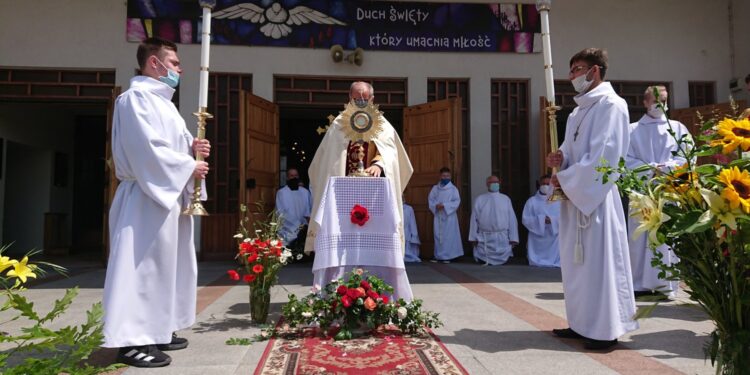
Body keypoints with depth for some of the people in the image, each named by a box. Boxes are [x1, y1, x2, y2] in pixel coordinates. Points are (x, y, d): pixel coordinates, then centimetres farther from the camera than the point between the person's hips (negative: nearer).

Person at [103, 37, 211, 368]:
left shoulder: (162, 101, 20)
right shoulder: (135, 98, -10)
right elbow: (147, 149, -20)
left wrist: (192, 147, 1)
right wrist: (188, 166, -14)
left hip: (170, 195, 10)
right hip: (147, 197, -10)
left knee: (166, 264, 13)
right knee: (142, 266, -7)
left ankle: (157, 330, 23)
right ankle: (132, 340, 0)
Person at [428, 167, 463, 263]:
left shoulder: (453, 189, 0)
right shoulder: (435, 188, 10)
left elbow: (457, 201, -8)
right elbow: (430, 199, 7)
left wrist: (444, 205, -18)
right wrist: (436, 206, -14)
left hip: (449, 215, -3)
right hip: (438, 215, 3)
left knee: (449, 236, -4)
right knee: (438, 235, 4)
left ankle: (448, 256, 2)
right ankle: (438, 255, 12)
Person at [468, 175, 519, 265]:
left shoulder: (506, 199, 5)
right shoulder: (479, 199, 5)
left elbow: (512, 219, 3)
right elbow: (474, 219, 4)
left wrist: (513, 238, -3)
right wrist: (473, 237, -1)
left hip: (502, 238, 0)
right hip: (484, 238, 0)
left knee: (502, 261, 4)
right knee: (483, 261, 2)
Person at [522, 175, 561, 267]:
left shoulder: (558, 201, 9)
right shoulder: (532, 201, 5)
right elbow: (525, 219, -3)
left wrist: (552, 220, -18)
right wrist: (541, 220, -16)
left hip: (554, 240, 1)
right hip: (538, 240, -1)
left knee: (555, 266, -3)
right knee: (537, 265, -3)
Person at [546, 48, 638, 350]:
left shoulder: (610, 104, -9)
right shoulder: (580, 109, 18)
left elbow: (602, 156, -18)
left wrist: (564, 178, -12)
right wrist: (560, 157, 0)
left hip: (595, 196, -9)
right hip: (575, 194, 9)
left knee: (598, 261, -3)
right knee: (577, 261, 12)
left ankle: (605, 329, 8)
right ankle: (583, 323, 23)